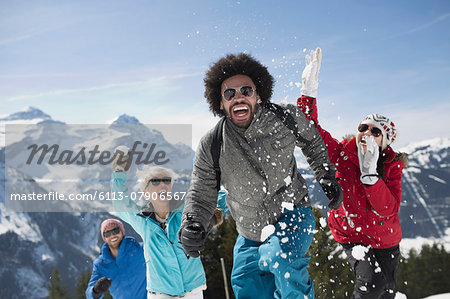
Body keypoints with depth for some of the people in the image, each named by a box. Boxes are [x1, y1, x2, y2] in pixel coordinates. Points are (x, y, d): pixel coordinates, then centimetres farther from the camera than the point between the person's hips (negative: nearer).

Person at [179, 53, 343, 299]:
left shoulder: (286, 118, -14)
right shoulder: (211, 146, -14)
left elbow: (312, 143, 9)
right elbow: (201, 197, -6)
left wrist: (328, 178, 8)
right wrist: (191, 225, -25)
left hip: (292, 216, -3)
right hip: (250, 234, 3)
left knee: (279, 258, -31)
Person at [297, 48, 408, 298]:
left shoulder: (392, 167, -13)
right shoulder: (342, 153, -16)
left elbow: (388, 210, -26)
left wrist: (369, 174, -39)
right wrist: (309, 91, -36)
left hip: (385, 238, 3)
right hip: (351, 235, -2)